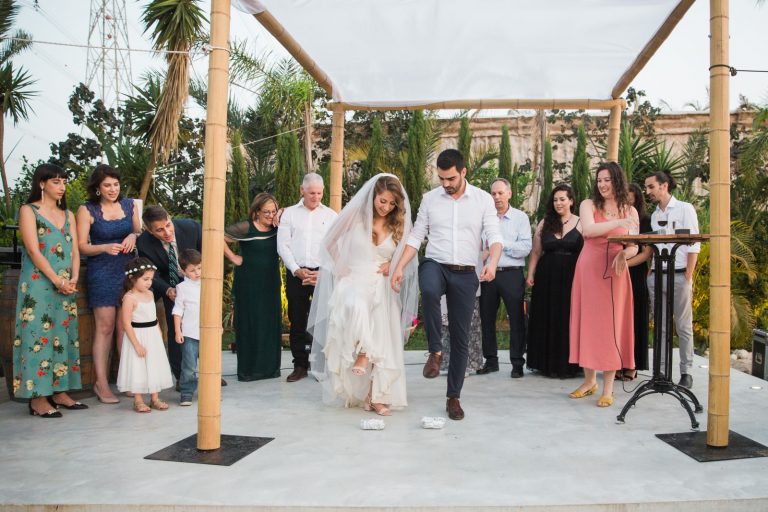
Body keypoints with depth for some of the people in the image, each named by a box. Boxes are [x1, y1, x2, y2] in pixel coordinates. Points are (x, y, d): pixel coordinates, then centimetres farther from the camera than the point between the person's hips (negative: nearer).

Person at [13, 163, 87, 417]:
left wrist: (73, 279, -7)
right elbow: (34, 251, -10)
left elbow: (74, 251, 9)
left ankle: (59, 391, 12)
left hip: (67, 286, 6)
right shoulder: (28, 211, -1)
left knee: (63, 336, 6)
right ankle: (37, 397, -3)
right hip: (39, 284, -6)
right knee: (39, 335, -7)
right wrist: (58, 281, -15)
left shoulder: (68, 215, 16)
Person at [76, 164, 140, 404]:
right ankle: (101, 383, 1)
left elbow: (140, 233, 17)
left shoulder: (130, 205, 9)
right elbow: (82, 246, -3)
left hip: (128, 270, 3)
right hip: (102, 273, -3)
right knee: (105, 327, -4)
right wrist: (105, 248, -20)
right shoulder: (87, 210, -1)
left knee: (125, 327, 3)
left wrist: (133, 236, -6)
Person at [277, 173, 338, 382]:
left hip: (323, 273, -1)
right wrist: (297, 270, -7)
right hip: (296, 273, 1)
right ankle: (300, 365, 12)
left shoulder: (331, 215, 8)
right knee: (297, 321, 4)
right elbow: (283, 245, 4)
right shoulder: (289, 213, 9)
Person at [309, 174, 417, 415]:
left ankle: (376, 397, 6)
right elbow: (332, 244, 10)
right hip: (354, 282, -3)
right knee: (357, 306, -39)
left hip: (382, 290, 3)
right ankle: (361, 354, -19)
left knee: (382, 343, -4)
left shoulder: (398, 226, 5)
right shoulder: (354, 217, -2)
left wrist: (392, 265, -1)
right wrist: (345, 270, 6)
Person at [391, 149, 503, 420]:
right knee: (429, 291, -38)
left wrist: (492, 262, -27)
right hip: (435, 265, 0)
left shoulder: (483, 199, 1)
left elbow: (494, 236, -6)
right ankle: (435, 351, -18)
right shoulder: (430, 198, 6)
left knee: (460, 337, 3)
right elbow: (416, 236, 9)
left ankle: (454, 397, 17)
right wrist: (400, 267, -3)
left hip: (465, 274, 0)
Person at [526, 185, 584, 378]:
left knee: (568, 321, 1)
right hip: (547, 278, 3)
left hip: (572, 278, -3)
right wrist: (530, 275, 3)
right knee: (547, 320, 6)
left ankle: (568, 365, 12)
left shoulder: (581, 224, 2)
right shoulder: (545, 223, 10)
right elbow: (536, 252, 10)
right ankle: (549, 364, 15)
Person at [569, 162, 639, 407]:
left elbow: (634, 247, 7)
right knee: (587, 322, 4)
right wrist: (618, 223, -27)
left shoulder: (630, 210, 10)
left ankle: (608, 388, 4)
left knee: (611, 325, -1)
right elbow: (588, 230, -15)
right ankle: (589, 380, 19)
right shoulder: (588, 205, 5)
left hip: (615, 273, 0)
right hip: (588, 270, 0)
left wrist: (624, 254, -15)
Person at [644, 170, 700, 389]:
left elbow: (693, 245, -5)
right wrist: (650, 272, 4)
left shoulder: (685, 209, 0)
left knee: (684, 327, 1)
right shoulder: (654, 215, 15)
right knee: (661, 327, 6)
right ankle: (662, 371, 11)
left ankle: (686, 372, 8)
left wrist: (688, 277, -11)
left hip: (679, 275, -5)